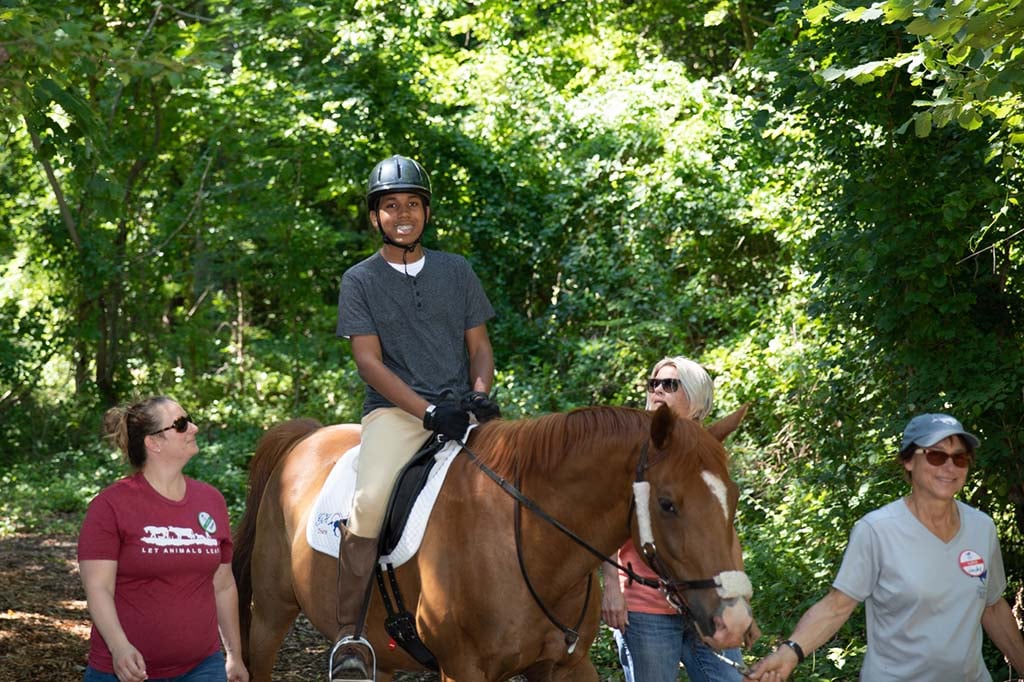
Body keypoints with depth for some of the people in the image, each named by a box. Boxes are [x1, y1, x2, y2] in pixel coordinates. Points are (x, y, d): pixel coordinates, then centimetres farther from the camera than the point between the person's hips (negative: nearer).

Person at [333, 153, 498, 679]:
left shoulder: (457, 271, 15)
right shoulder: (360, 281, 6)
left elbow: (479, 346, 15)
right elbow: (369, 361, -3)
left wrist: (479, 395, -7)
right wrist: (428, 411, -15)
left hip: (460, 410, 3)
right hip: (394, 409, -3)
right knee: (369, 501, -29)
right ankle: (349, 635, -25)